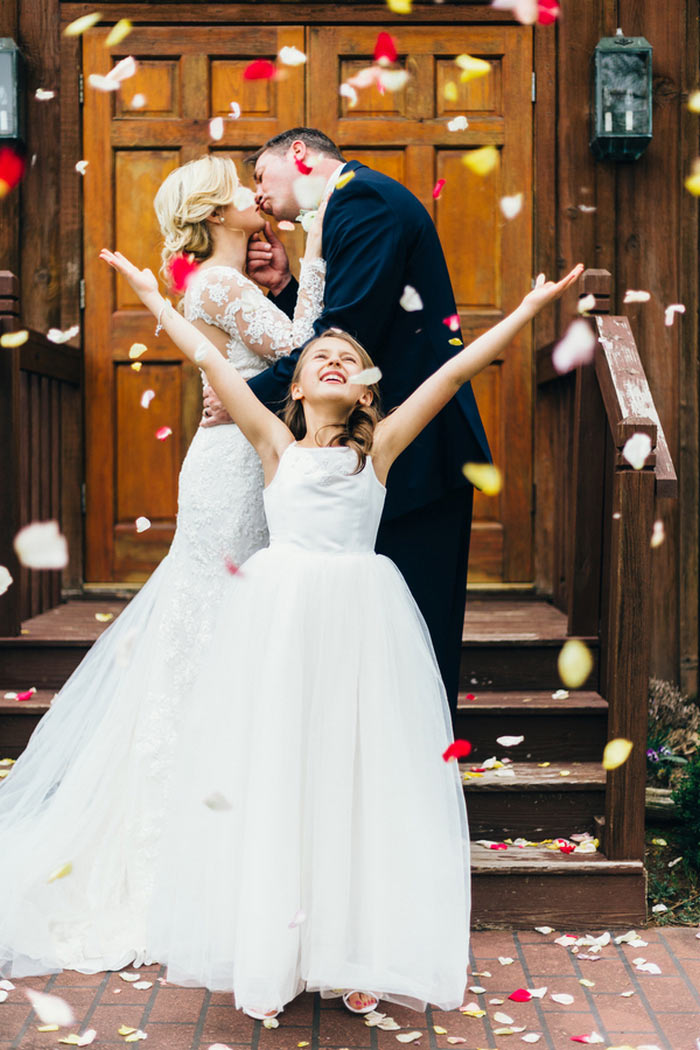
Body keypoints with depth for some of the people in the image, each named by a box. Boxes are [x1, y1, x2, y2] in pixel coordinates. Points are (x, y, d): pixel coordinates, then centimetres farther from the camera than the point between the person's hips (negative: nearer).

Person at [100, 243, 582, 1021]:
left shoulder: (380, 446, 9)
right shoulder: (275, 444, 10)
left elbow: (454, 371, 7)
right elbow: (209, 361, 13)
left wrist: (529, 309, 6)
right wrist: (154, 299, 18)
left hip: (360, 622, 0)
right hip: (278, 616, 0)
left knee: (359, 776, 2)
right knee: (270, 776, 2)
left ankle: (359, 953, 11)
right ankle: (269, 951, 13)